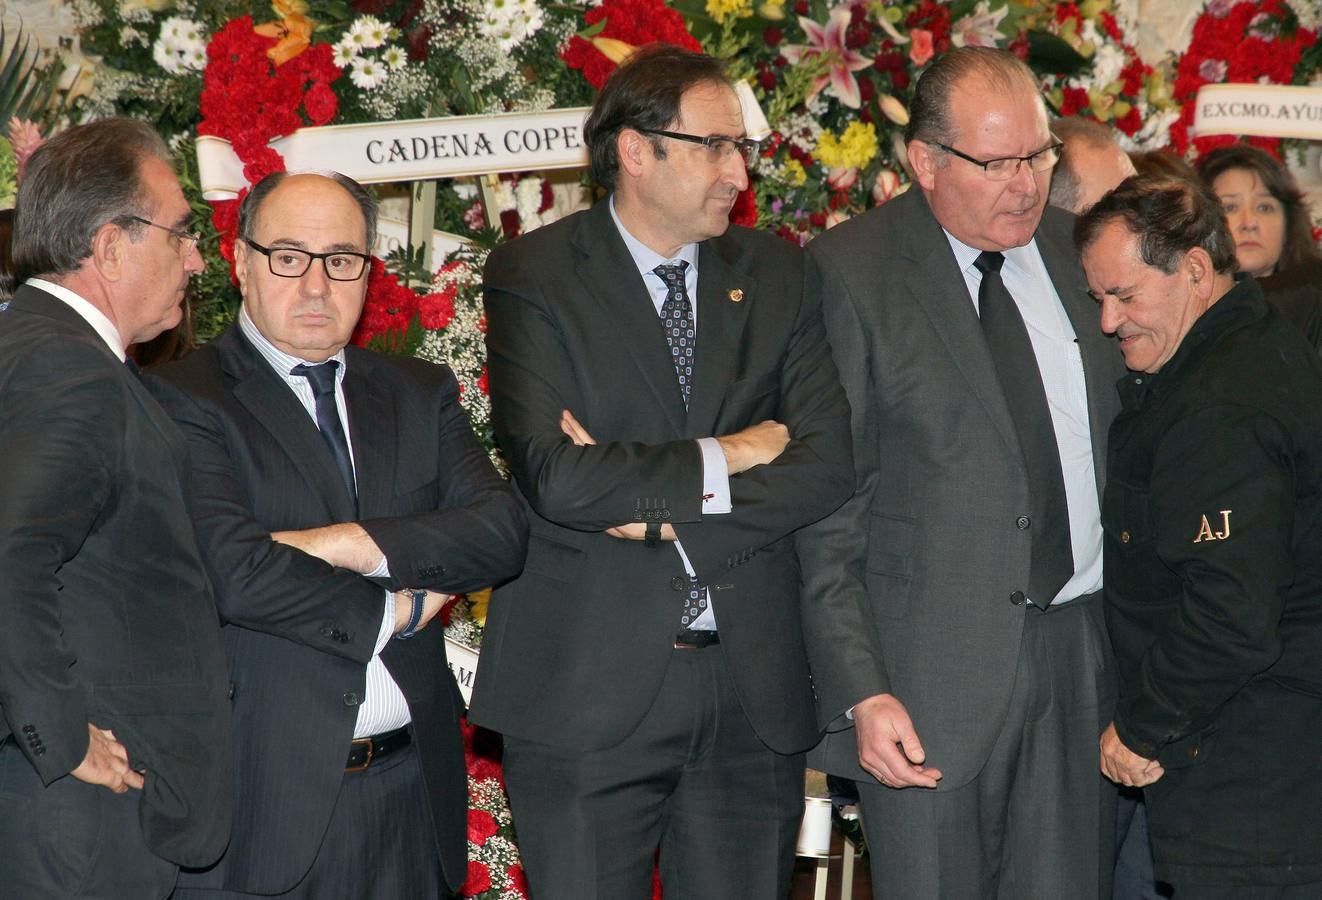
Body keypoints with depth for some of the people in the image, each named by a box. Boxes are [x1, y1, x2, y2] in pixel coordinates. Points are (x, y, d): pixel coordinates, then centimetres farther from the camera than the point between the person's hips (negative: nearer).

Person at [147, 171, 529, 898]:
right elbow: (234, 572, -18)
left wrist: (351, 543, -15)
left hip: (412, 785, 5)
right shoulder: (185, 400, -5)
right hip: (263, 796, -4)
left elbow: (502, 529, -1)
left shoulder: (421, 394, 13)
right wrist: (400, 608, -8)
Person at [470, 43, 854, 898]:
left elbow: (827, 462, -2)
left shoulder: (776, 273, 8)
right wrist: (721, 459, -10)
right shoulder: (533, 275, -4)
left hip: (754, 686, 3)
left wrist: (664, 512, -12)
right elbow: (555, 477, -17)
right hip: (587, 690, -3)